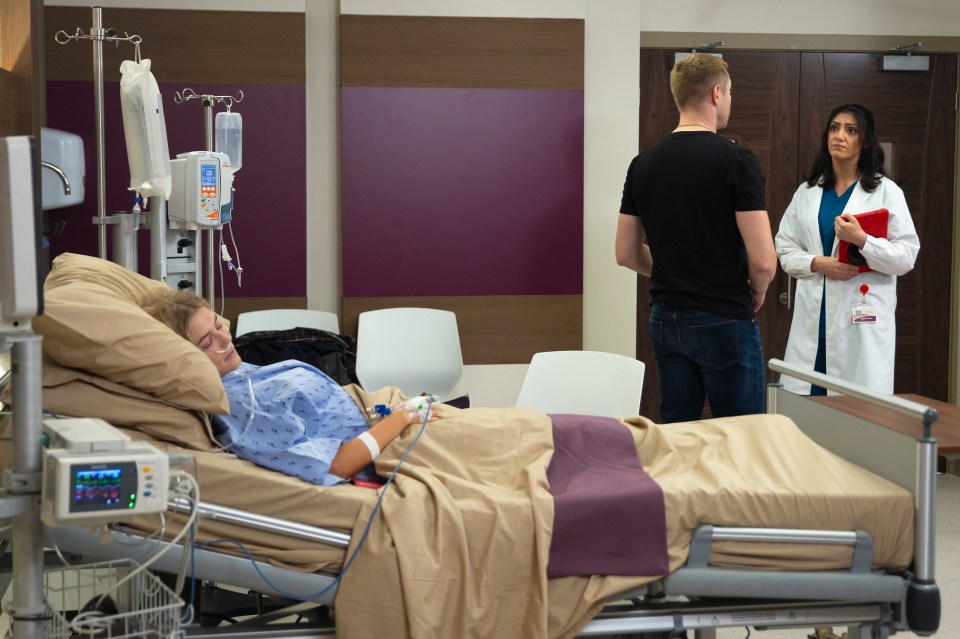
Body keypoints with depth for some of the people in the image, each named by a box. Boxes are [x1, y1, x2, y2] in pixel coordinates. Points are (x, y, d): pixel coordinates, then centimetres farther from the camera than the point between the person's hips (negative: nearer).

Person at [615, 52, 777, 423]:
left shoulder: (643, 163, 4)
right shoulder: (736, 160, -13)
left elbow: (627, 254, 9)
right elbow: (763, 261, -17)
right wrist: (757, 292, 3)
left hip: (666, 320, 6)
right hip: (724, 322, -6)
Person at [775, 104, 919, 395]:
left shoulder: (886, 192, 3)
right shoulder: (807, 192, 14)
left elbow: (906, 256, -4)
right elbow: (785, 248, 10)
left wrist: (862, 240, -19)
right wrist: (817, 264, -9)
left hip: (862, 320, -3)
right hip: (814, 317, 3)